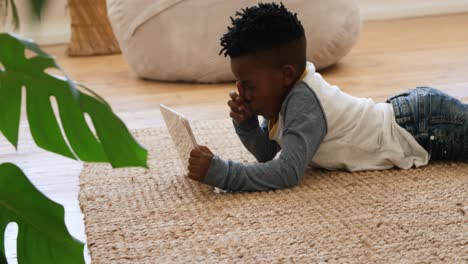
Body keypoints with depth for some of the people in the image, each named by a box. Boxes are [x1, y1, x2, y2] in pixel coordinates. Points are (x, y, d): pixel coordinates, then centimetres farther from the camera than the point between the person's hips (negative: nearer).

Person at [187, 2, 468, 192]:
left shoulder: (303, 104, -32)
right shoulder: (285, 94, -4)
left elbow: (287, 172, -41)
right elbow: (266, 153, 7)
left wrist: (218, 172, -44)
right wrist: (245, 124, -13)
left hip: (426, 125, -8)